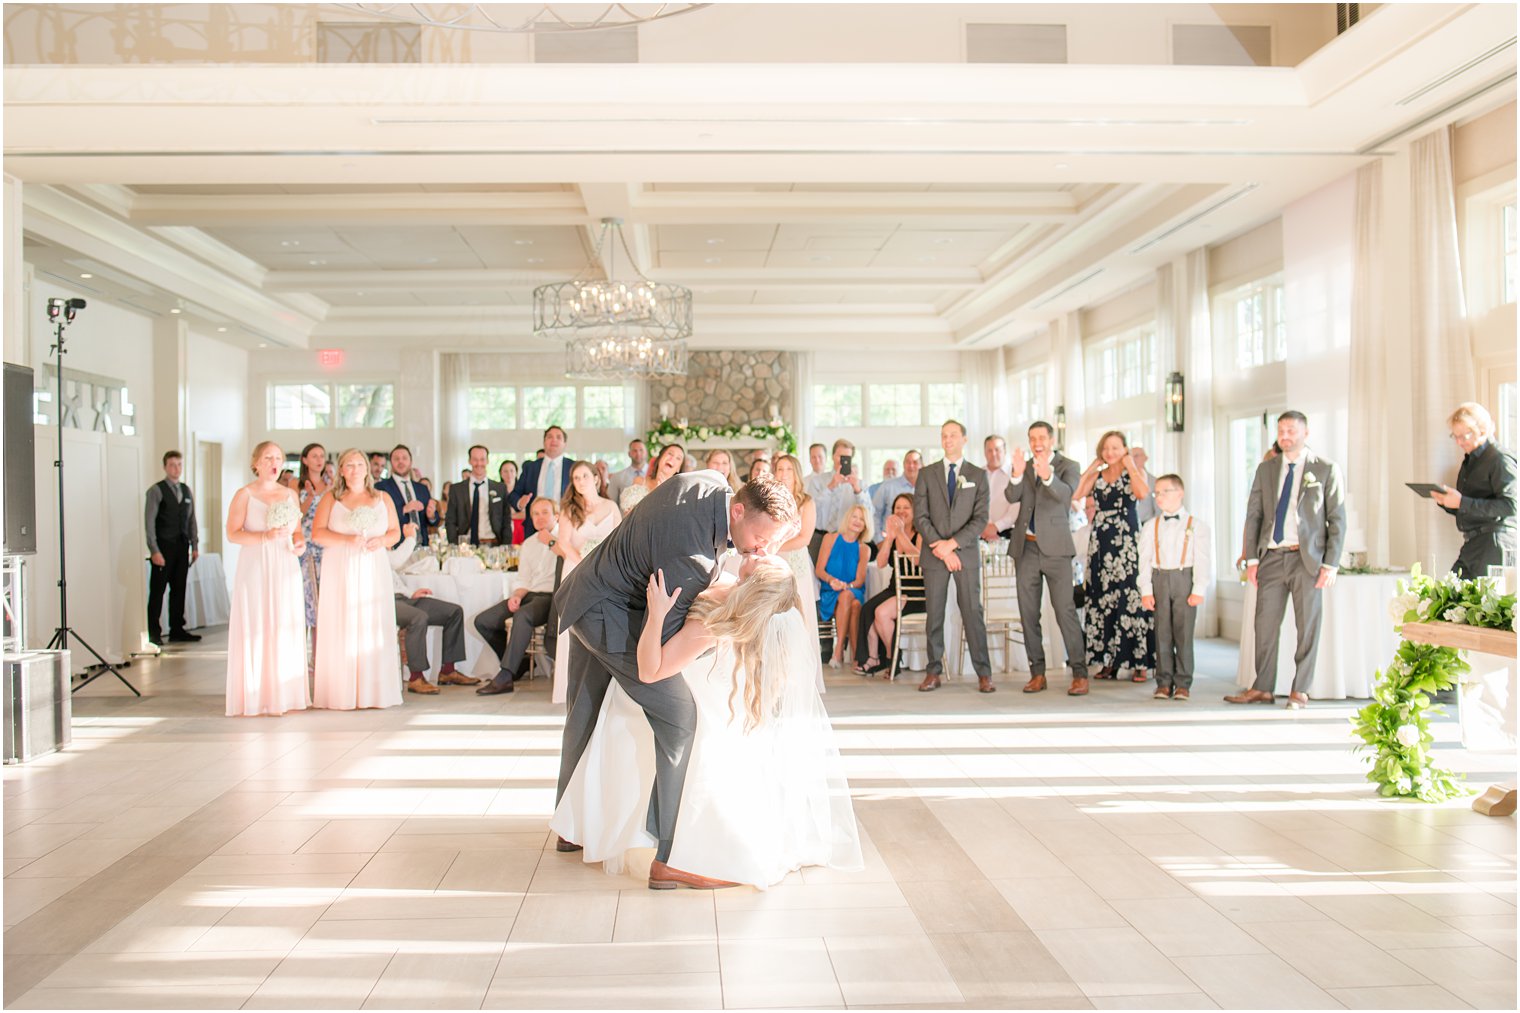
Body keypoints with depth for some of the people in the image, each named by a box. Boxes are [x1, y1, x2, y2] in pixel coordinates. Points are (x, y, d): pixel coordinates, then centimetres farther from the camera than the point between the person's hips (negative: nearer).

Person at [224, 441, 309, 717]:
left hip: (285, 570, 4)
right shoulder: (244, 494, 0)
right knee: (254, 631, -5)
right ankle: (251, 699, -1)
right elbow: (232, 534, -8)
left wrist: (300, 544, -1)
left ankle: (283, 695, 8)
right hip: (255, 568, -4)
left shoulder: (290, 495, 13)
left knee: (286, 630, 2)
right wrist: (265, 536, -20)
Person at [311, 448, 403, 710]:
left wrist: (381, 541, -9)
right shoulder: (331, 499, 8)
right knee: (341, 628, -5)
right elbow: (317, 533, -2)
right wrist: (347, 539, -15)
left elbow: (395, 531, 12)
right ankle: (341, 693, -2)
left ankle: (374, 692, 1)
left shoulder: (383, 499, 14)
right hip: (340, 571, -2)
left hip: (373, 571, 2)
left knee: (373, 627, -3)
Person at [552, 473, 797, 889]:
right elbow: (658, 641, -27)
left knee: (585, 715, 22)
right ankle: (668, 858, -11)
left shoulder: (710, 482, -9)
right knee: (677, 713, -14)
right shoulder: (691, 557, -35)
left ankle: (571, 827, 40)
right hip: (610, 615, -10)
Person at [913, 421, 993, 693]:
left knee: (973, 612, -3)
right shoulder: (926, 474, 9)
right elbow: (920, 516, 2)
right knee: (934, 614, 3)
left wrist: (952, 543, -12)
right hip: (934, 555, 1)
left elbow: (981, 518, -1)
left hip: (966, 553, -1)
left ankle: (984, 674, 1)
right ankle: (933, 673, 9)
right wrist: (939, 546, -10)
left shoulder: (978, 475, 6)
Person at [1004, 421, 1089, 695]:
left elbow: (1066, 494, -19)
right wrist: (1017, 474, -26)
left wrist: (1047, 476, -39)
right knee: (1028, 614, 6)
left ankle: (1080, 674, -4)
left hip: (1055, 548, -4)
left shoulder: (1067, 466, 2)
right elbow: (1012, 497, -6)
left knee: (1065, 610, -8)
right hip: (1026, 548, 4)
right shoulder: (1024, 467, 12)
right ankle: (1037, 673, 14)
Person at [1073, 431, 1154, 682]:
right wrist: (1092, 468, 3)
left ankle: (1140, 664, -5)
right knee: (1102, 600, 5)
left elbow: (1143, 493, -20)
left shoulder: (1133, 473, 2)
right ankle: (1110, 662, 12)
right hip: (1100, 543, 5)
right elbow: (1075, 494, -3)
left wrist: (1129, 465, -9)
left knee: (1129, 599, -9)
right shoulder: (1097, 475, 13)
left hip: (1126, 542, -5)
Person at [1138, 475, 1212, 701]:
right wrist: (1146, 590, -1)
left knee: (1184, 632, -1)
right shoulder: (1150, 527, 10)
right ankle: (1164, 682, 9)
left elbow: (1202, 561, -1)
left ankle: (1183, 683, 7)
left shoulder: (1196, 525, 3)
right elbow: (1145, 561, 7)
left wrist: (1198, 589, -9)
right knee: (1162, 633, 3)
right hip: (1160, 580, 2)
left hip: (1185, 579, -2)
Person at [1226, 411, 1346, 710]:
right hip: (1271, 558, 3)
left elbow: (1337, 519, 0)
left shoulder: (1326, 470, 2)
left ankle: (1300, 690, 13)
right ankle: (1263, 688, 13)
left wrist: (1331, 564, -7)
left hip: (1307, 558, -3)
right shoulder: (1266, 469, 12)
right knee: (1265, 624, 4)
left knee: (1308, 627, 3)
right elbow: (1253, 515, 11)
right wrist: (1252, 558, 3)